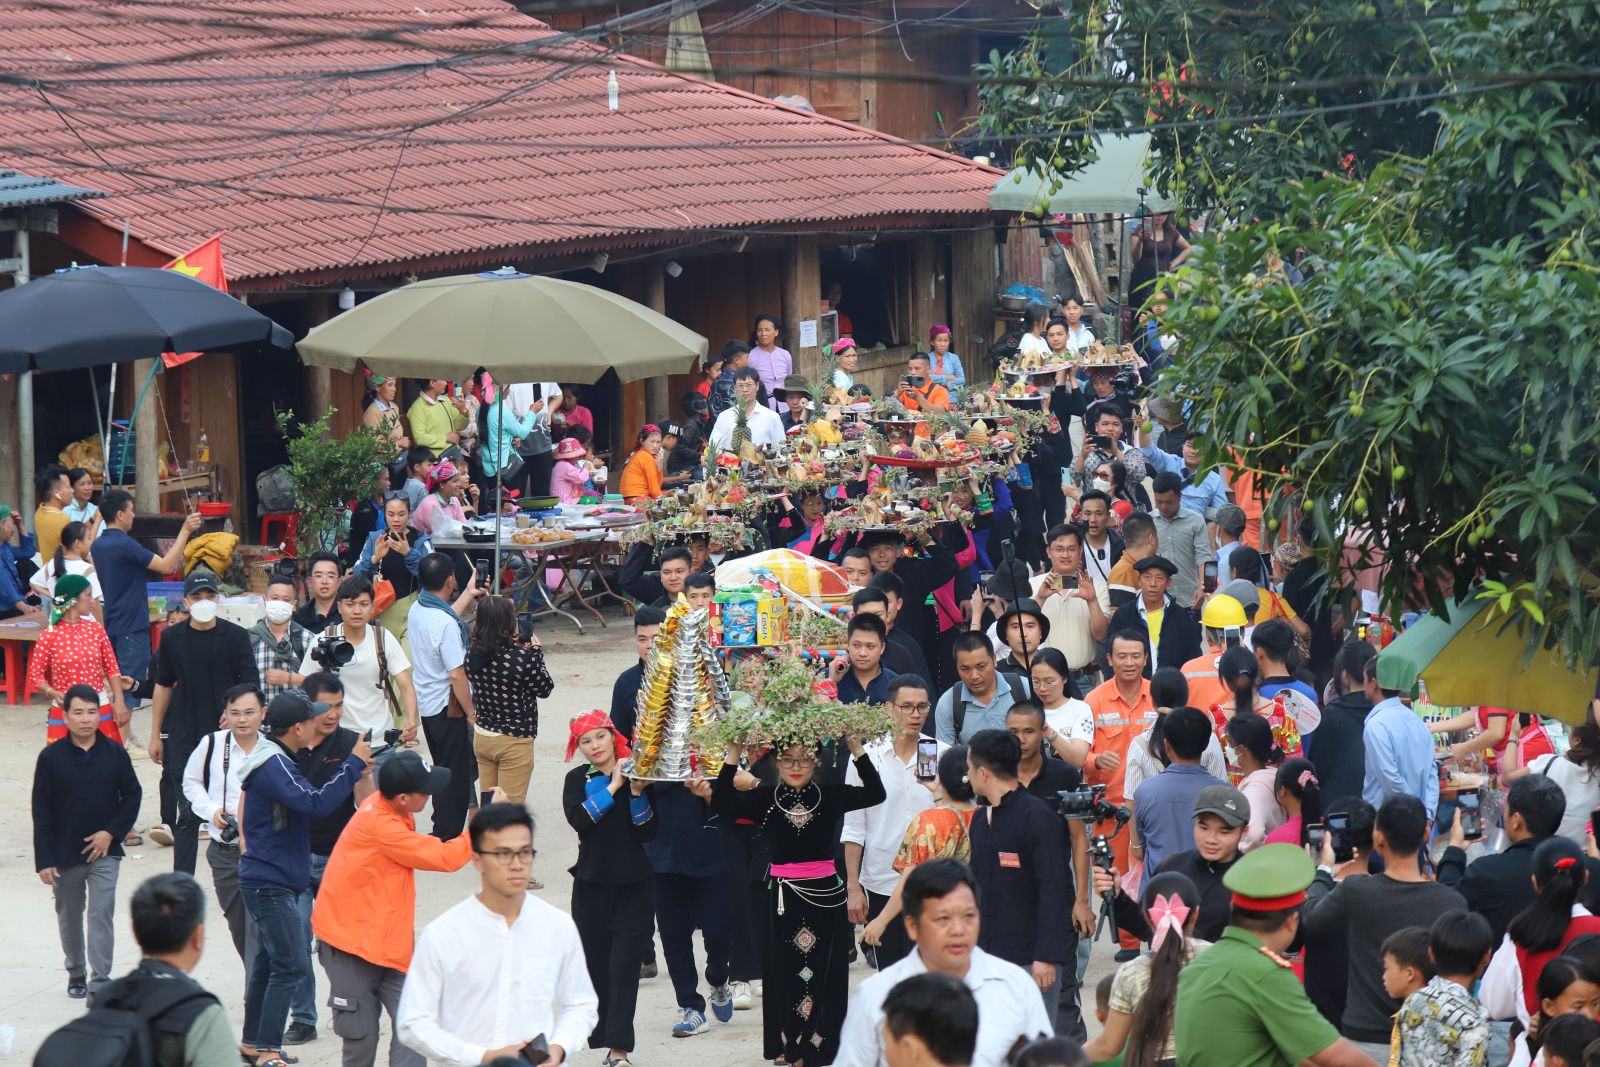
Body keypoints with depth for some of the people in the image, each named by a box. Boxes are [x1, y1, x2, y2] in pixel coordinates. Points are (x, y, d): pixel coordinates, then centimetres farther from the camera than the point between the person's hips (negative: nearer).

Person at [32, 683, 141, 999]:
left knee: (101, 914, -10)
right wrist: (44, 860, -8)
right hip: (64, 854, 1)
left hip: (104, 852, -1)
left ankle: (100, 980, -7)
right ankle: (76, 974, 33)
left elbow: (132, 795, 5)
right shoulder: (51, 757, -5)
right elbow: (41, 812, -4)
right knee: (69, 917, 15)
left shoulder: (114, 753, -3)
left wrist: (111, 832, -8)